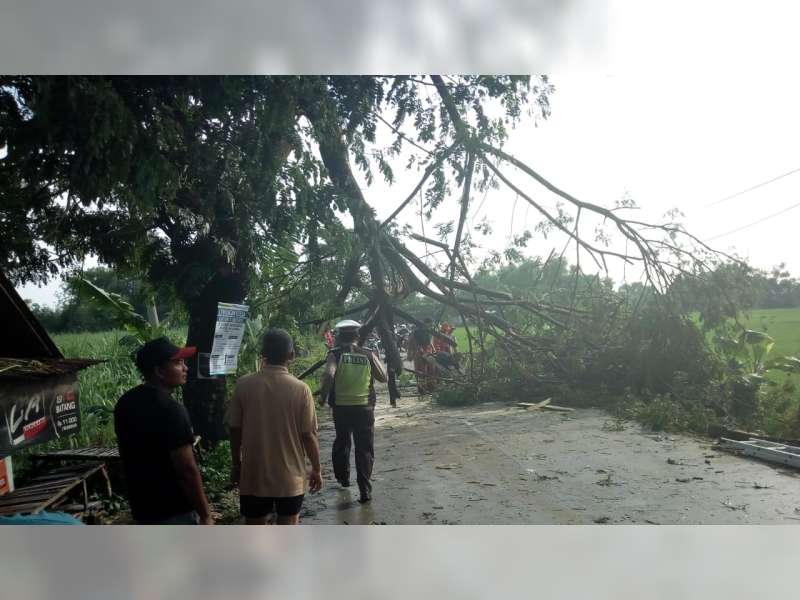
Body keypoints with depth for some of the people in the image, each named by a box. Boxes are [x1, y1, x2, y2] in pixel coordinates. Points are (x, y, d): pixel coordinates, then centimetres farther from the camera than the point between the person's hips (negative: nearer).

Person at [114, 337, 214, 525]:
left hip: (143, 506, 8)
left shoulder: (126, 403, 3)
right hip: (174, 511, -8)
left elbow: (128, 455, 13)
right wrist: (205, 515, -16)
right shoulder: (170, 409, -24)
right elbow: (187, 470, -25)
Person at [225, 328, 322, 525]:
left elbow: (234, 430, -2)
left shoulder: (244, 385, -9)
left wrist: (237, 465, 13)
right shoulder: (300, 389, -13)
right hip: (290, 476, -1)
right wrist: (317, 469, 5)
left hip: (253, 474, 1)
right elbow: (309, 435, -9)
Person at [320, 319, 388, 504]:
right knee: (365, 449, 4)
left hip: (341, 407, 0)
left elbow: (329, 375, -22)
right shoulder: (368, 354, 0)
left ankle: (343, 477, 39)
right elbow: (384, 377, 5)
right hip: (365, 407, 0)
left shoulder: (335, 354, -5)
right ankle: (364, 490, -1)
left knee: (341, 442, 23)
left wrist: (323, 394, -6)